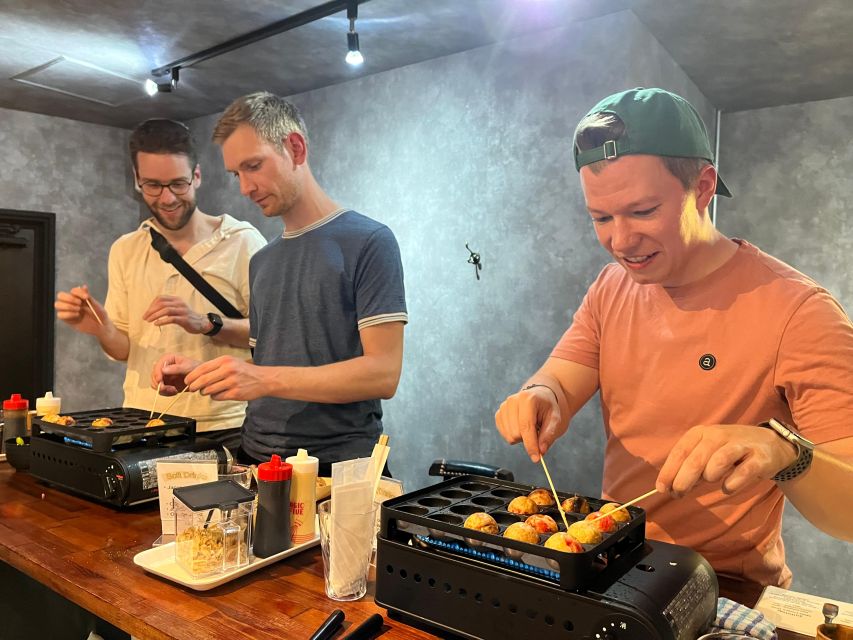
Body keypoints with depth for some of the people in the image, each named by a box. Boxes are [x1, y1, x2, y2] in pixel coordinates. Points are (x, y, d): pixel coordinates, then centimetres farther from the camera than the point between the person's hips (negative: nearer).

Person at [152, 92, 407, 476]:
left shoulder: (368, 242, -9)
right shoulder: (262, 261, 13)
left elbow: (383, 373, -17)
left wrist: (264, 379, -23)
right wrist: (202, 374, -2)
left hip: (337, 469, -5)